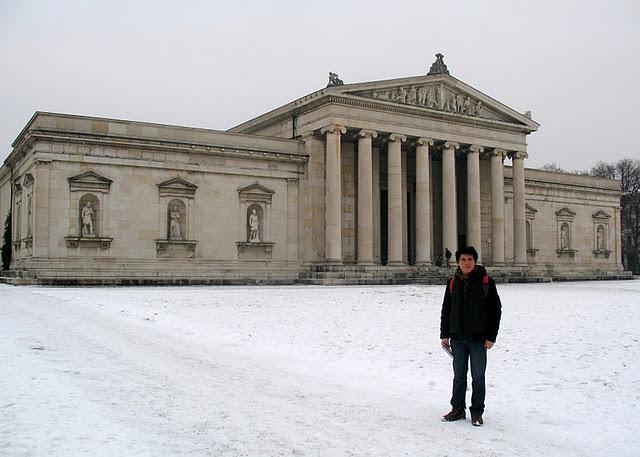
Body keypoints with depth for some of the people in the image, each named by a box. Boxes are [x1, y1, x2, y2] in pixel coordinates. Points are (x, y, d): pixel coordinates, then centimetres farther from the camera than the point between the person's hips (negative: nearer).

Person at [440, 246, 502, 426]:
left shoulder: (486, 282, -4)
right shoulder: (453, 283, 6)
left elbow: (495, 310, -4)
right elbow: (446, 310, 12)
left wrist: (491, 337, -8)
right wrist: (444, 335, 8)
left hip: (478, 338, -3)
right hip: (458, 338, 3)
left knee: (478, 377, 5)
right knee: (459, 376, 11)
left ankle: (477, 412, 16)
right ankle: (458, 409, 23)